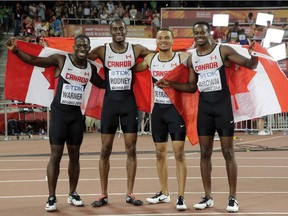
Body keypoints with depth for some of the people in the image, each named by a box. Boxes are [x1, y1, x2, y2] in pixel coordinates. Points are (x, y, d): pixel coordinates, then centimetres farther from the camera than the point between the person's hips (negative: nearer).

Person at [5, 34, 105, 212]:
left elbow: (102, 84, 25)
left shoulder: (91, 68, 6)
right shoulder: (61, 60, -8)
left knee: (75, 156, 10)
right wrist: (15, 50, -23)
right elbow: (33, 60, -10)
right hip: (59, 112, -4)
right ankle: (52, 197, -1)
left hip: (76, 114, 4)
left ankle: (72, 194, 24)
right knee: (56, 155, -6)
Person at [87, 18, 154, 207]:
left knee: (131, 149, 2)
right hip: (110, 102, -1)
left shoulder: (136, 50, 2)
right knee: (105, 150, 2)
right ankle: (104, 194, 9)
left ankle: (130, 193, 11)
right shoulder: (102, 51, 0)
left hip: (129, 102, 1)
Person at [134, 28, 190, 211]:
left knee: (179, 152, -7)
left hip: (176, 108, -5)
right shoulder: (150, 59, 6)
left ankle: (181, 197, -4)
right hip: (158, 109, 5)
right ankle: (164, 193, 24)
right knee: (160, 152, 11)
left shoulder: (182, 57, -7)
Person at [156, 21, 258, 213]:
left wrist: (254, 54, -28)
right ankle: (208, 197, 15)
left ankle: (233, 198, 6)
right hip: (204, 106, 5)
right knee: (205, 153, 6)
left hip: (223, 104, -5)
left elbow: (250, 65, -8)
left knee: (228, 152, -1)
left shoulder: (223, 50, -6)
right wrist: (170, 84, 6)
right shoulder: (192, 57, 8)